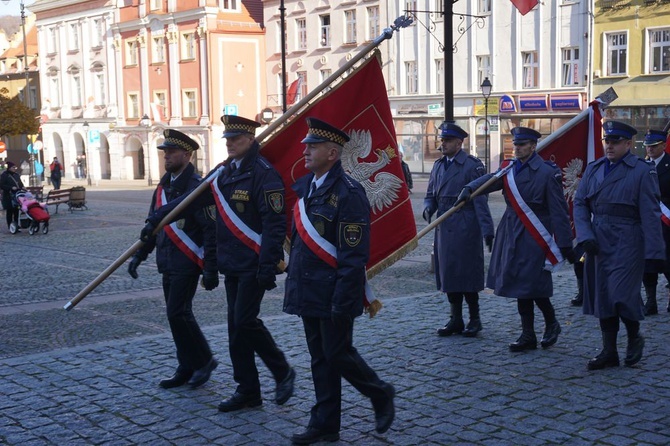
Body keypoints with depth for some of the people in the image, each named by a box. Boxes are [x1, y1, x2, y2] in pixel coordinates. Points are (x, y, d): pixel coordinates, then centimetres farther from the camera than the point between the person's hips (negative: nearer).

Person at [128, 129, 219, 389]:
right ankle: (188, 368, 20)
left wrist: (210, 268, -19)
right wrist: (139, 255, 14)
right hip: (168, 263, 8)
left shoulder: (196, 187, -14)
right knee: (176, 314, 11)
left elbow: (211, 230, -17)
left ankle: (204, 360, 7)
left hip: (187, 263, -8)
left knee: (178, 312, -10)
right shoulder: (164, 186, 12)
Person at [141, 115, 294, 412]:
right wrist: (156, 219, 17)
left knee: (245, 320, -11)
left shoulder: (262, 173, -13)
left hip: (254, 265, -9)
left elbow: (275, 223, -19)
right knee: (236, 325, 9)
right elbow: (191, 200, 19)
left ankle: (283, 373, 10)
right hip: (233, 265, 9)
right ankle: (247, 391, 18)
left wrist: (268, 265, -24)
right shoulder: (226, 173, 13)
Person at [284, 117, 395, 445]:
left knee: (338, 354, 0)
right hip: (308, 292, 8)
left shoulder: (348, 193, -16)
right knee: (320, 358, 13)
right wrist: (293, 280, 17)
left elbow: (354, 256, -19)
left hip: (333, 294, -8)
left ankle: (381, 395, 25)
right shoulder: (304, 187, 10)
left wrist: (341, 303, -21)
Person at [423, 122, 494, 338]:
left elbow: (480, 199, -11)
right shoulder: (439, 165, 14)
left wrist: (487, 230, -16)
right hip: (444, 228, 7)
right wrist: (428, 209, -6)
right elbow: (431, 194, 17)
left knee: (467, 273, -2)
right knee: (447, 273, 9)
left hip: (465, 228, -7)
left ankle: (474, 320, 12)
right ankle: (455, 320, 19)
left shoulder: (472, 165, -7)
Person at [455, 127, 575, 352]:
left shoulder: (547, 172, -9)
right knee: (520, 283, 10)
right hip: (512, 234, 7)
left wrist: (565, 245, -13)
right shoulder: (510, 169, 11)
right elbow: (491, 180, -3)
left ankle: (551, 322, 21)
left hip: (534, 237, -7)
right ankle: (528, 335, 19)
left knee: (534, 284, -6)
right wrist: (469, 188, -24)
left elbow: (559, 211, -11)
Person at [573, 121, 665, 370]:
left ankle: (634, 338, 18)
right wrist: (585, 236, -7)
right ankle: (609, 352, 17)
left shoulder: (642, 171, -4)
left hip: (627, 242, -5)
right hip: (598, 242, 5)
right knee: (601, 295, 7)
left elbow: (650, 214, -7)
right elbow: (580, 203, 8)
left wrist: (653, 253, -10)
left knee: (621, 294, -11)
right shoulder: (593, 169, 11)